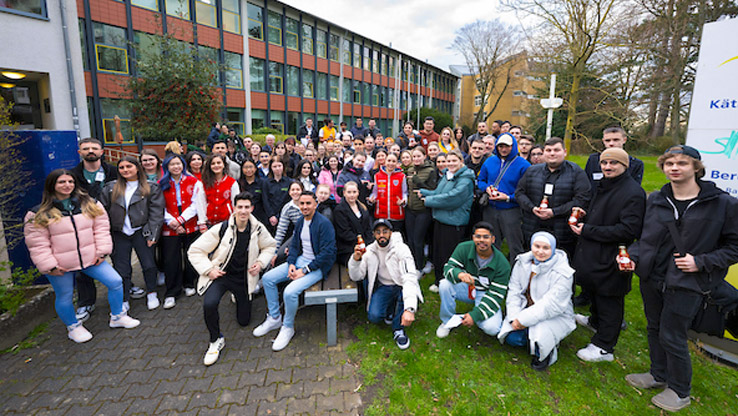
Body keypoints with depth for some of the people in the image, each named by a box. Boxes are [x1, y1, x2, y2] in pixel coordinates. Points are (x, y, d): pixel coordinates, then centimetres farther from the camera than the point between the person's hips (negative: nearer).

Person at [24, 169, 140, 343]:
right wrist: (49, 266, -12)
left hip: (90, 259, 2)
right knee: (65, 297, 12)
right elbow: (37, 244, -7)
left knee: (115, 282, 0)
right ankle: (73, 327, 37)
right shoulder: (39, 214, -7)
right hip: (60, 266, -2)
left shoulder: (91, 205, 1)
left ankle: (117, 317, 20)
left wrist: (102, 252, -6)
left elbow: (101, 228, 2)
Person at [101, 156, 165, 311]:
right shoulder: (110, 188, 8)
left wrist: (152, 235, -11)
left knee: (149, 265, 0)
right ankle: (123, 300, 20)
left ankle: (151, 294, 21)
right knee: (121, 268, 7)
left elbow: (156, 213, -5)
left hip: (141, 232, -2)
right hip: (120, 234, 3)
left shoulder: (151, 188, -1)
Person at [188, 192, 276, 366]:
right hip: (220, 275, -2)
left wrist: (261, 263, -6)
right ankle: (216, 340, -5)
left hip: (243, 278, 3)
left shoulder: (257, 229, -8)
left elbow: (269, 246, 10)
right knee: (209, 304, -33)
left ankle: (239, 297, 47)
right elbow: (195, 251, -9)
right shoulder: (221, 229, -17)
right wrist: (208, 269, -19)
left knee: (244, 320, 13)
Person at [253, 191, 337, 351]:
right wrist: (291, 264, -5)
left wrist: (304, 271, -21)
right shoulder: (300, 221, 8)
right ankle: (274, 318, 16)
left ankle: (288, 327, 1)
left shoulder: (324, 223, -17)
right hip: (300, 260, 8)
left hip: (317, 266, -8)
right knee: (267, 278, 0)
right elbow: (294, 245, 14)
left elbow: (327, 253, -21)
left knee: (290, 291, -28)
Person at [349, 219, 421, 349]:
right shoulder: (370, 250, -4)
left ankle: (398, 329, -9)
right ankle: (391, 308, 15)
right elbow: (356, 277, -4)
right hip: (383, 287, 3)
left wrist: (409, 309, -46)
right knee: (374, 316, -22)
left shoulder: (401, 249, -20)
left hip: (401, 286, -3)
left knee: (406, 294, -37)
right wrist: (355, 259, -26)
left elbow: (410, 278, -33)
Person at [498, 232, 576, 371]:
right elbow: (514, 291, -2)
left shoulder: (562, 273, -18)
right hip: (527, 307, 5)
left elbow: (551, 306, -25)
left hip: (555, 317, -4)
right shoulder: (522, 262, -3)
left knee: (537, 336, -30)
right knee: (512, 338, -15)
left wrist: (524, 319, -27)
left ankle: (546, 351, 5)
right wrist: (515, 318, -14)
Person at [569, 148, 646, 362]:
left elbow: (628, 230, -25)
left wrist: (588, 231, -21)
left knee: (609, 300, 3)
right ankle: (595, 321, 50)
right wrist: (582, 218, 9)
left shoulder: (633, 192, -18)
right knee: (593, 291, 26)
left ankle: (603, 347, 16)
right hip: (592, 252, 9)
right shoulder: (603, 185, 12)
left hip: (611, 258, -9)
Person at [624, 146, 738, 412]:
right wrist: (633, 256, -6)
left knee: (672, 336, 2)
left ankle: (680, 391, 26)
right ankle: (659, 375, 40)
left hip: (687, 283, -4)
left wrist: (701, 262, -16)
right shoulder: (655, 200, 3)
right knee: (654, 328, 18)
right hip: (652, 277, 5)